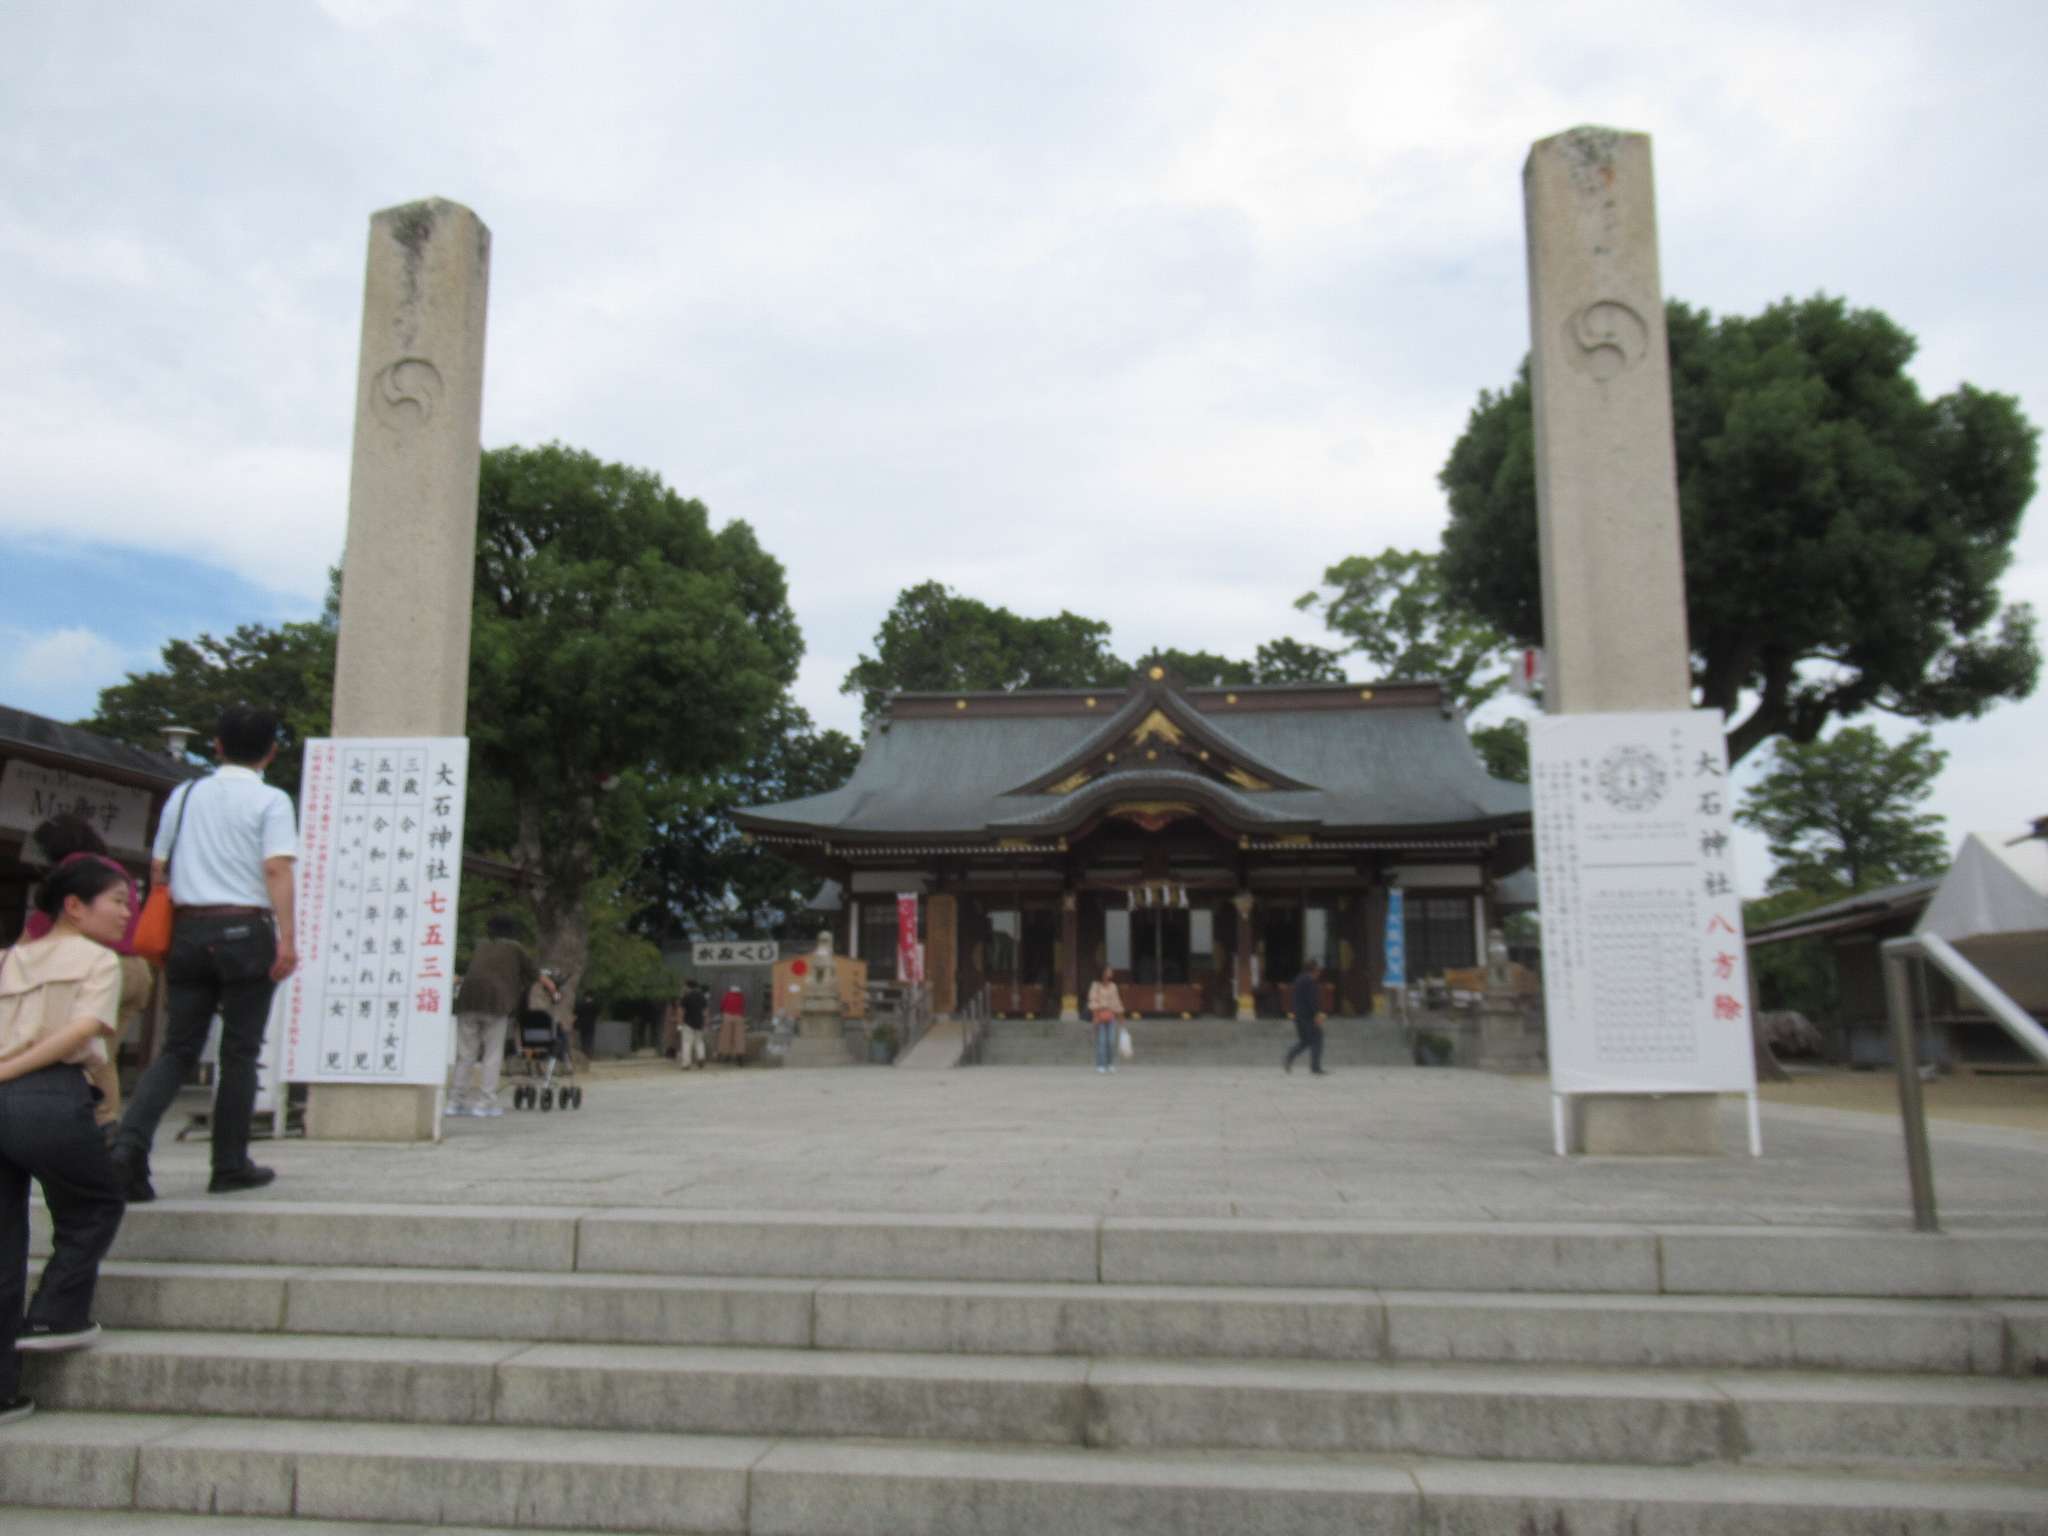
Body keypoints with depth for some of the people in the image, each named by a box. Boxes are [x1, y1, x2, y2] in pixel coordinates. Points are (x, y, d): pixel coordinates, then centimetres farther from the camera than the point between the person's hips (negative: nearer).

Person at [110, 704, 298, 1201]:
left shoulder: (183, 796, 13)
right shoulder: (271, 801, -3)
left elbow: (158, 869, 15)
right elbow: (277, 870, -14)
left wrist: (162, 937, 25)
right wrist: (287, 938, -17)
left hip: (188, 929, 4)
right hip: (244, 929, -4)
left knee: (179, 1048, 9)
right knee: (239, 1052, 5)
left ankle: (130, 1141, -12)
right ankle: (230, 1166, 10)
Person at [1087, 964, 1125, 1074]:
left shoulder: (1113, 986, 14)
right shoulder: (1095, 985, 1)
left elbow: (1116, 1002, 17)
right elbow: (1092, 1000, -7)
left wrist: (1120, 1017, 16)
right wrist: (1096, 1014, -18)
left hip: (1111, 1016, 3)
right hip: (1100, 1015, -3)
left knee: (1112, 1041, -4)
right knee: (1101, 1041, -8)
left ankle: (1111, 1065, 6)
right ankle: (1100, 1065, -5)